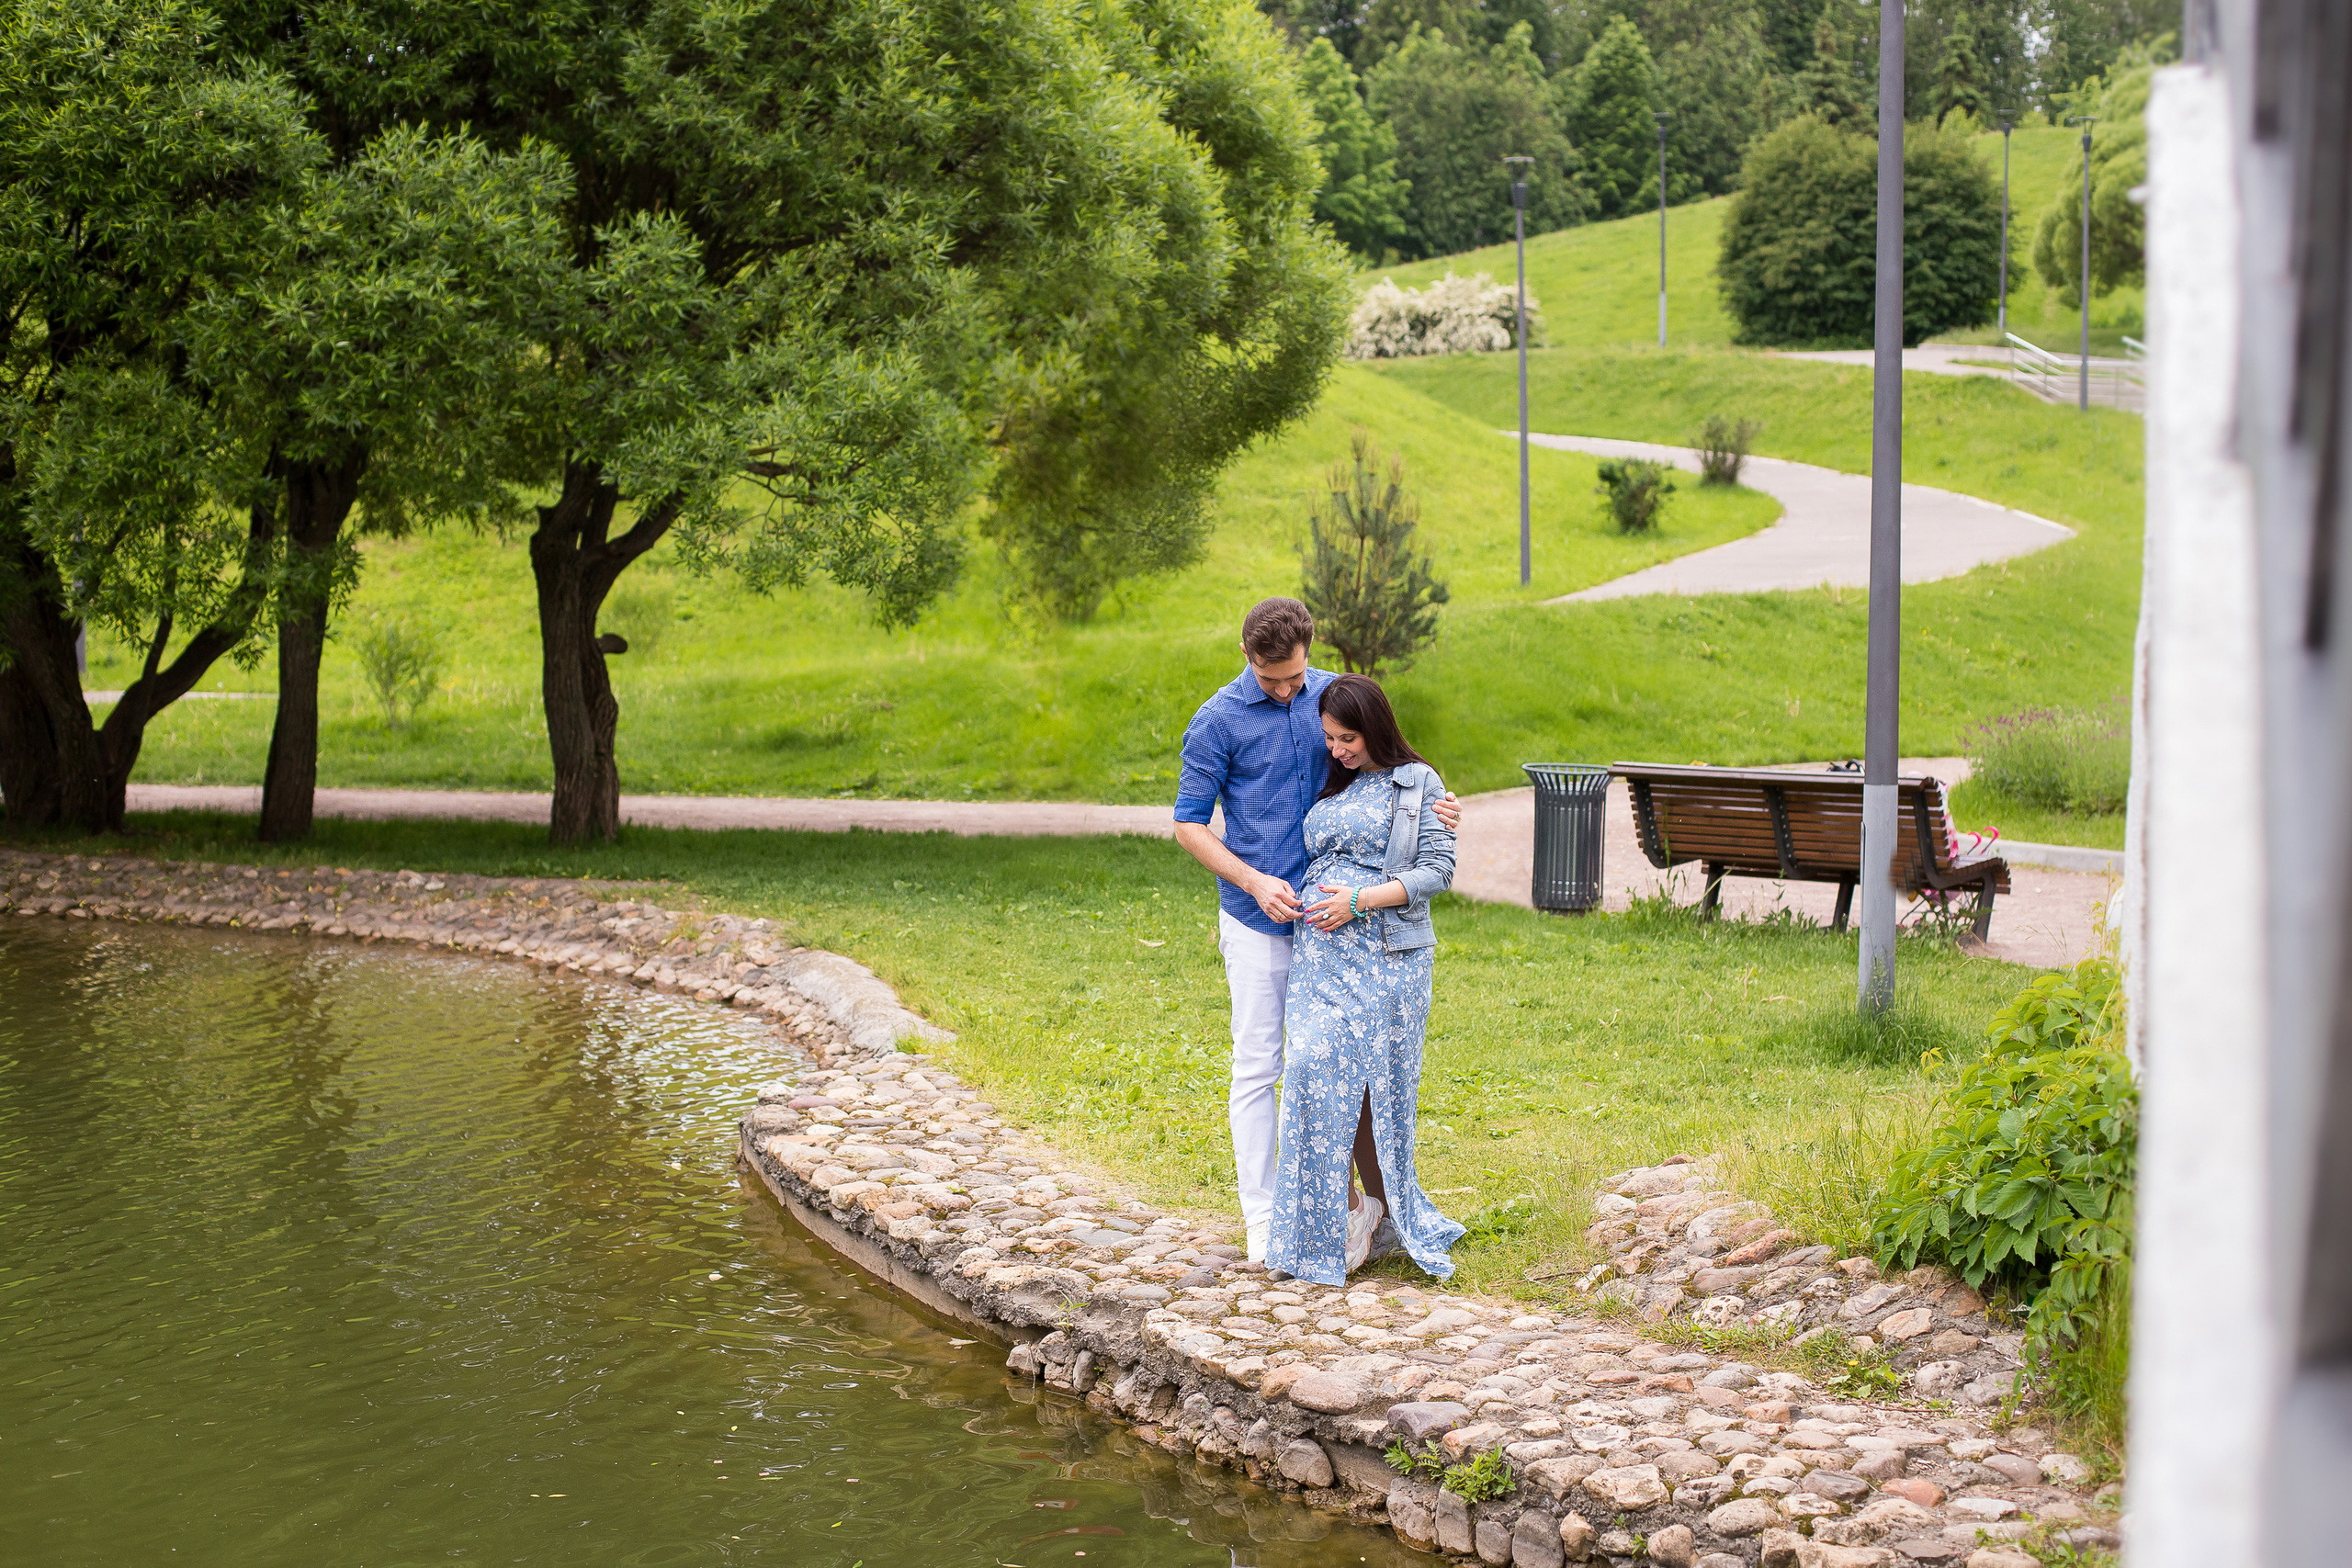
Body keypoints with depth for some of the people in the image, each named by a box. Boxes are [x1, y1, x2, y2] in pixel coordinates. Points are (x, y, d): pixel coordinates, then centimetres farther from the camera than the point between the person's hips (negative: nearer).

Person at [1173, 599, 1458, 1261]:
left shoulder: (1333, 695, 4)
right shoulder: (1217, 721, -9)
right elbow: (1188, 825, -4)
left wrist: (1436, 804, -5)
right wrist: (1256, 883, -16)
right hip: (1257, 920, -4)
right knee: (1257, 1068, 0)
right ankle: (1261, 1217, 6)